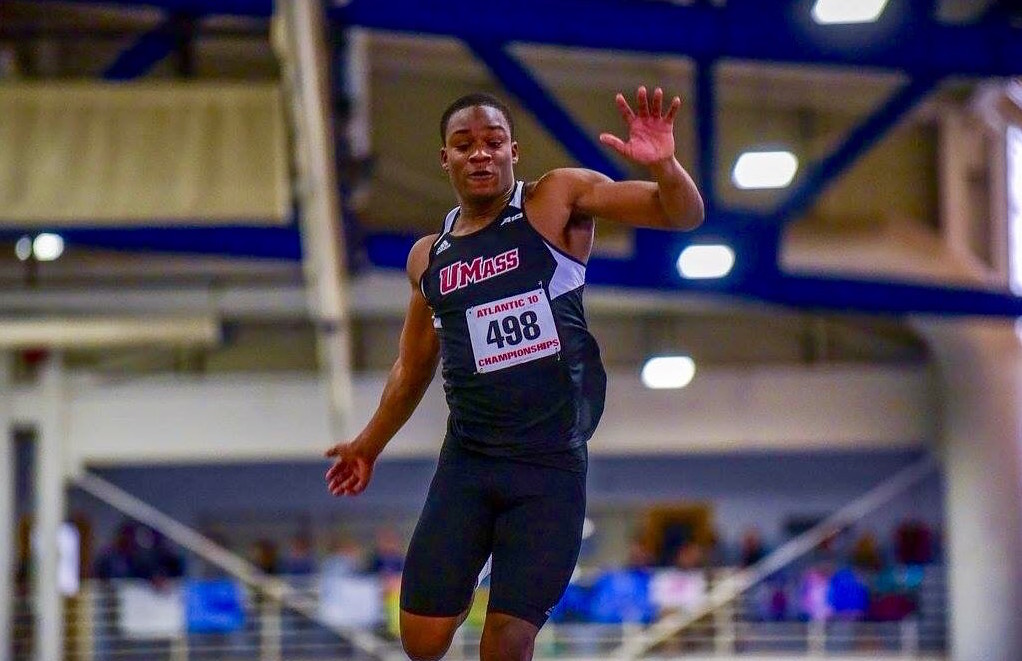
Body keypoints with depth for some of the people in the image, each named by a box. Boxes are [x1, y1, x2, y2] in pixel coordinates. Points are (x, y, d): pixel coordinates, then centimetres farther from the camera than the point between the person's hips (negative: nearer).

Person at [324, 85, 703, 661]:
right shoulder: (429, 257, 10)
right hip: (467, 463, 4)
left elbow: (684, 214, -9)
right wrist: (370, 446, 31)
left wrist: (663, 166, -30)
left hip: (552, 466, -3)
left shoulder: (557, 200, -2)